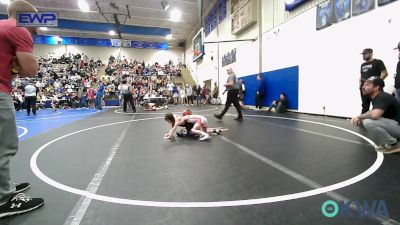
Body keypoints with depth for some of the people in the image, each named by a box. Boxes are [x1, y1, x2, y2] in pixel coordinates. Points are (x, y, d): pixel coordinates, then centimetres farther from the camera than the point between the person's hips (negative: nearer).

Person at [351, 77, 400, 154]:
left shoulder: (383, 97, -22)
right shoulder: (376, 98, 7)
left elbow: (375, 115, -38)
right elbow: (372, 112, 16)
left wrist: (359, 117, -18)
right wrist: (360, 118, -5)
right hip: (393, 125, 10)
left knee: (368, 122, -27)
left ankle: (393, 145, -7)